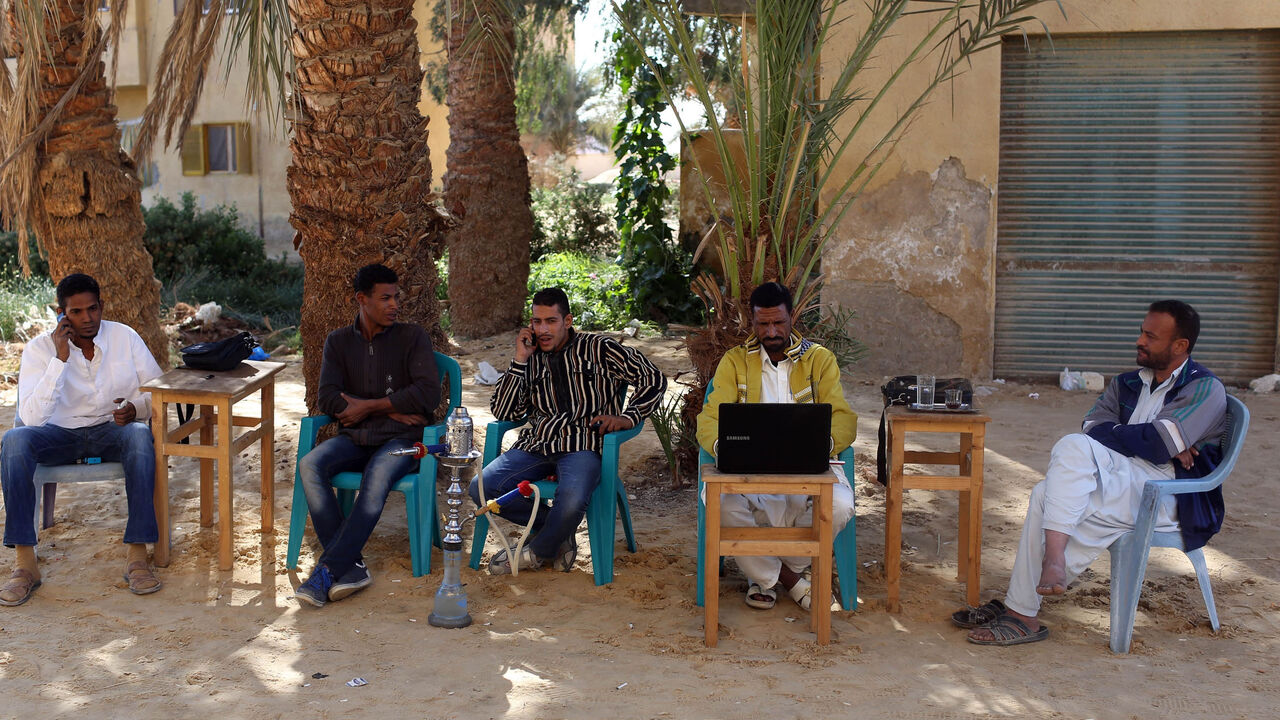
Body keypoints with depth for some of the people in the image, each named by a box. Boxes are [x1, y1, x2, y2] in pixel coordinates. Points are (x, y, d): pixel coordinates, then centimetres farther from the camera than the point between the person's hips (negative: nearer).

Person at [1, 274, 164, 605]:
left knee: (140, 436, -35)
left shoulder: (125, 337, -2)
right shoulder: (40, 348, -7)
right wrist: (60, 358, -24)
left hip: (111, 429, 0)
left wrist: (136, 408, -20)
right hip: (59, 435, 0)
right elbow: (31, 418, -19)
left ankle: (137, 555, -34)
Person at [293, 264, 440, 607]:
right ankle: (352, 566, -29)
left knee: (377, 476, -36)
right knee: (310, 465, -27)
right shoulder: (338, 341, 12)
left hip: (400, 439, -3)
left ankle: (328, 570, -32)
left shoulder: (412, 337, 5)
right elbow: (327, 398, -1)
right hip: (354, 438, 3)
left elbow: (428, 393, -8)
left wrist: (369, 406, -10)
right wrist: (391, 409, -10)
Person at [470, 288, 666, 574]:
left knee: (572, 498, -37)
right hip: (536, 445, 5)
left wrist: (627, 418, -6)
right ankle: (559, 530, -1)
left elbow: (653, 379, 6)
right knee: (481, 488, -19)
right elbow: (503, 412, 8)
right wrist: (519, 360, 2)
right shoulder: (531, 358, 17)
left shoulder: (598, 349, 6)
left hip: (582, 446, -4)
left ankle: (537, 553, -3)